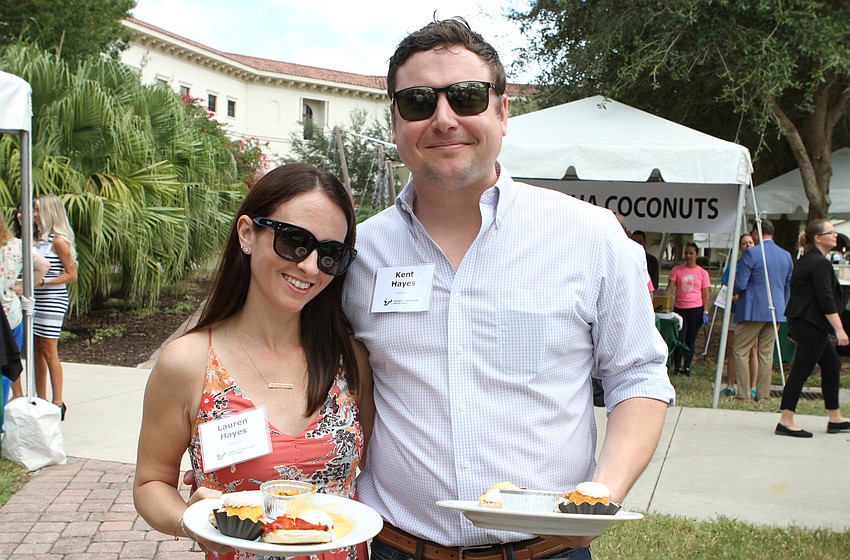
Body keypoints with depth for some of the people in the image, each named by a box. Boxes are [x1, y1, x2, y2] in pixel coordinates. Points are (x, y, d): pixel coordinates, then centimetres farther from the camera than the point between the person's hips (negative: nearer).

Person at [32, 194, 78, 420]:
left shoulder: (58, 241, -11)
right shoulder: (40, 238, 13)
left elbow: (71, 275, -13)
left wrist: (41, 282, -18)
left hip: (52, 301, -8)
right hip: (36, 300, 8)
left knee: (49, 351, -5)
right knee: (37, 350, 10)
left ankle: (57, 403, 3)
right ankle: (40, 401, 17)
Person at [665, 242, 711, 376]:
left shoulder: (702, 273, 4)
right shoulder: (677, 270, 4)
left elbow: (705, 294, 4)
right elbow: (670, 288, -1)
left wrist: (705, 312, -2)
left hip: (696, 309, 0)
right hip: (679, 308, 0)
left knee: (691, 339, 6)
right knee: (679, 338, -6)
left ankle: (687, 367, 15)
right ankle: (677, 367, 6)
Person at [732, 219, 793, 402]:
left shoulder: (751, 253, -11)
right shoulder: (786, 256, 9)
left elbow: (740, 284, -14)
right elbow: (788, 288, 15)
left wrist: (732, 292, 8)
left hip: (753, 311, -6)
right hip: (776, 312, 6)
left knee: (740, 351, 2)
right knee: (766, 353, 11)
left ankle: (744, 394, -1)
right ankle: (763, 395, 12)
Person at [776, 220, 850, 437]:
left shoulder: (805, 261, 16)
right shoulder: (820, 263, -15)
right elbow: (826, 300, -21)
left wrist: (795, 330, 24)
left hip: (800, 322, 11)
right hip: (811, 326, -11)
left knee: (832, 365, 16)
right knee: (801, 371, -7)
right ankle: (785, 422, -4)